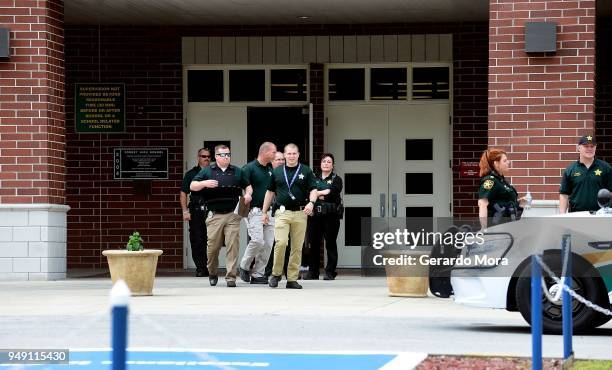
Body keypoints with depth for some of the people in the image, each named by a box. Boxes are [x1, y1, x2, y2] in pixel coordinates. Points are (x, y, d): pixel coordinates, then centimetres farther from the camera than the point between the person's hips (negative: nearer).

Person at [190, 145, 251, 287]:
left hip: (232, 215, 1)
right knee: (212, 247, 2)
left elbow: (247, 186, 22)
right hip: (215, 215, -1)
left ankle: (231, 277, -7)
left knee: (233, 246, -8)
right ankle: (212, 274, 22)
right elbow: (192, 186, 4)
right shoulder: (207, 171, 8)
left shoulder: (237, 172, 13)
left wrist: (248, 194, 0)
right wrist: (204, 183, -15)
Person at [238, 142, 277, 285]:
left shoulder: (270, 169, 15)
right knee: (257, 241, -16)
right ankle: (244, 266, 6)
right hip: (254, 211, -7)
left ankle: (258, 274, 8)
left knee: (268, 244, 2)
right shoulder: (249, 168, -7)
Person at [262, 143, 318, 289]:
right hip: (282, 213, 0)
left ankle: (292, 279, 6)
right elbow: (270, 192, 16)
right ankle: (276, 274, -1)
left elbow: (313, 190, 4)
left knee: (297, 247, 1)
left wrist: (311, 202, -16)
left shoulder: (306, 171, 8)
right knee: (281, 242, -17)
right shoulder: (277, 172, 11)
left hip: (300, 213, 1)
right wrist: (265, 212, 14)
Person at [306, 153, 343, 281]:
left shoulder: (336, 179, 7)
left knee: (330, 243, -1)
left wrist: (318, 193, -9)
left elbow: (334, 192, -12)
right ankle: (313, 272, 10)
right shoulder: (314, 179, 15)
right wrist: (324, 193, -10)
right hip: (315, 214, 3)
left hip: (331, 214, -3)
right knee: (314, 243, 3)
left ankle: (330, 272, 3)